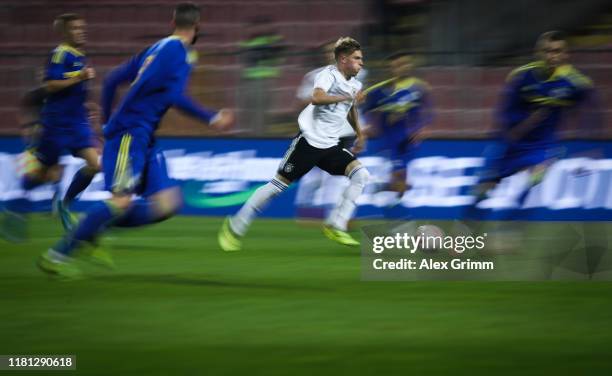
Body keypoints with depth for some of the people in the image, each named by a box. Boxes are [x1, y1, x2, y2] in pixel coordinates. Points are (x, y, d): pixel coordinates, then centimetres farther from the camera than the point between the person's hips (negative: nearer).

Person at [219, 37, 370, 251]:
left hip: (330, 146, 7)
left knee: (361, 174, -13)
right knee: (279, 183, -6)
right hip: (309, 139, -7)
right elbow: (316, 98, -34)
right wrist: (346, 97, -29)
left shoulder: (355, 85, 11)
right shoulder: (329, 74, -12)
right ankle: (235, 227, 5)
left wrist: (359, 134, 29)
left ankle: (335, 226, -11)